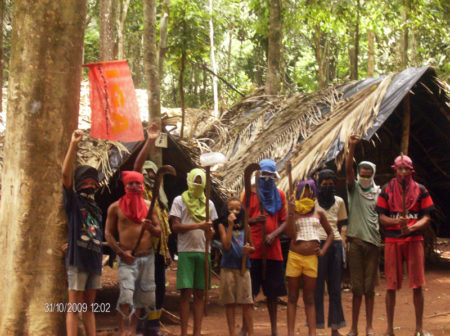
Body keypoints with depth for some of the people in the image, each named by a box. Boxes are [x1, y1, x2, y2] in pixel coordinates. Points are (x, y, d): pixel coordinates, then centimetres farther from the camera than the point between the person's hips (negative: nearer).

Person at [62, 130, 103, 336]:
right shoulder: (73, 201, 1)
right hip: (77, 259, -6)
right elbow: (65, 173, -13)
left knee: (89, 306, 9)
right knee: (74, 307, -5)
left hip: (94, 260, 6)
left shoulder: (95, 209, 20)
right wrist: (74, 144, -19)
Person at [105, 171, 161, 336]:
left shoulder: (149, 206, 11)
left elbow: (159, 232, 12)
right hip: (127, 258, -4)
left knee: (145, 295, 5)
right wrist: (121, 252, -10)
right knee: (126, 293, -18)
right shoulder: (115, 207, 3)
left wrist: (150, 227, -11)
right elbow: (108, 233, 2)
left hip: (147, 256, 4)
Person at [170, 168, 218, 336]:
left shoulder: (208, 203, 15)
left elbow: (210, 228, 17)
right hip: (186, 251, -4)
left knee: (200, 294, 4)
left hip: (203, 251, 4)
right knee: (186, 292, -6)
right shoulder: (180, 201, 3)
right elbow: (175, 226, -5)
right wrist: (198, 225, -14)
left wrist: (210, 232, -8)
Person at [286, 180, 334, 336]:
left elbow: (330, 233, 19)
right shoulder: (294, 212, 4)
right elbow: (290, 234, -9)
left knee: (309, 298, 4)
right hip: (294, 256, -1)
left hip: (312, 258, 1)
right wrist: (291, 213, -15)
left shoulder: (319, 213, 9)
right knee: (292, 296, 4)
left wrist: (323, 250, 5)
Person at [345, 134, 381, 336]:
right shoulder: (354, 188, 5)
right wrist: (352, 148, -22)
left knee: (369, 287, 4)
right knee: (357, 287, -2)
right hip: (355, 242, -1)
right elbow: (348, 170, -10)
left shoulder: (378, 193, 10)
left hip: (373, 242, 2)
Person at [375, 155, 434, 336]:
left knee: (417, 285, -2)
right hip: (392, 241, 0)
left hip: (414, 240, 0)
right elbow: (382, 217, 4)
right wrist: (397, 222, -16)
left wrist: (411, 227, -15)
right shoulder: (387, 190, 7)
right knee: (391, 286, 1)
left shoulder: (420, 190, 6)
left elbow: (426, 218, 2)